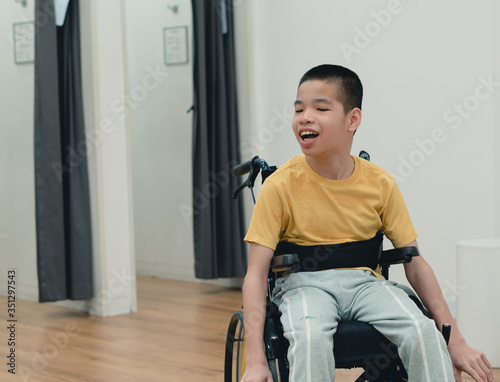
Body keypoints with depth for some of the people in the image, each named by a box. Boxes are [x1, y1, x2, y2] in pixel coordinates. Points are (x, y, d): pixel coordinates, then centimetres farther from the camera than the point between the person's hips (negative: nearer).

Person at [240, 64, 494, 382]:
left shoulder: (380, 184, -3)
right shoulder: (281, 186, -10)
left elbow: (415, 263, 2)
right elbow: (256, 273, -12)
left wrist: (456, 341, -5)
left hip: (363, 281, 2)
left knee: (423, 331, -27)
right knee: (311, 337, -36)